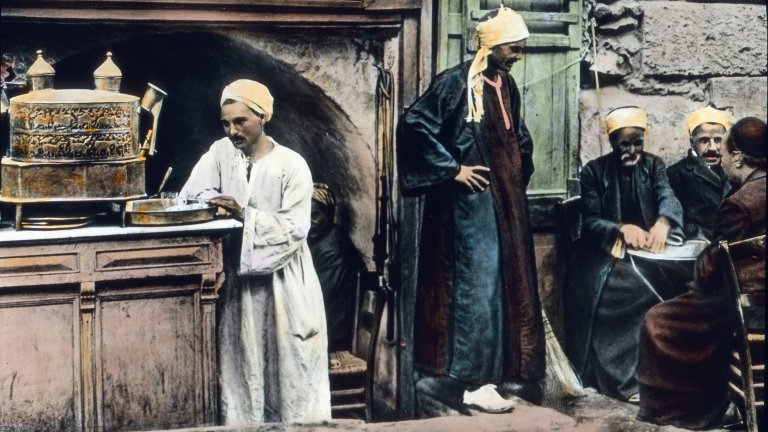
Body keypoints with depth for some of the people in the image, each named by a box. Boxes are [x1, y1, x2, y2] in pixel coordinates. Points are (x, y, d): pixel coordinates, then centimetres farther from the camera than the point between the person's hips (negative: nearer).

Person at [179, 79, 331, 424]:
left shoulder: (292, 165, -8)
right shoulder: (220, 153, 4)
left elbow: (294, 229, -14)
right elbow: (188, 200, -2)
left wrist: (244, 213, -17)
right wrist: (214, 201, -21)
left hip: (282, 284, -3)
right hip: (238, 282, 3)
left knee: (287, 366, 2)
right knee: (240, 366, 6)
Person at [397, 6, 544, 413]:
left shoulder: (506, 85, 11)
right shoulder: (455, 82, -13)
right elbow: (413, 124, -20)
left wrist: (520, 171, 14)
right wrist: (452, 168, -17)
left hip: (505, 200, 8)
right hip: (470, 200, -8)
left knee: (508, 283, 12)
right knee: (475, 285, -7)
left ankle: (502, 369, 22)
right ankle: (463, 380, -1)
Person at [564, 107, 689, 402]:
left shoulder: (653, 165, 10)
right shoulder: (594, 171, 2)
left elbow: (668, 198, -9)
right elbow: (590, 222, -6)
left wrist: (663, 222, -32)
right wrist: (621, 228, -26)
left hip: (647, 250, 3)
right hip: (607, 252, -3)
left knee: (678, 279, -23)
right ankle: (627, 377, -25)